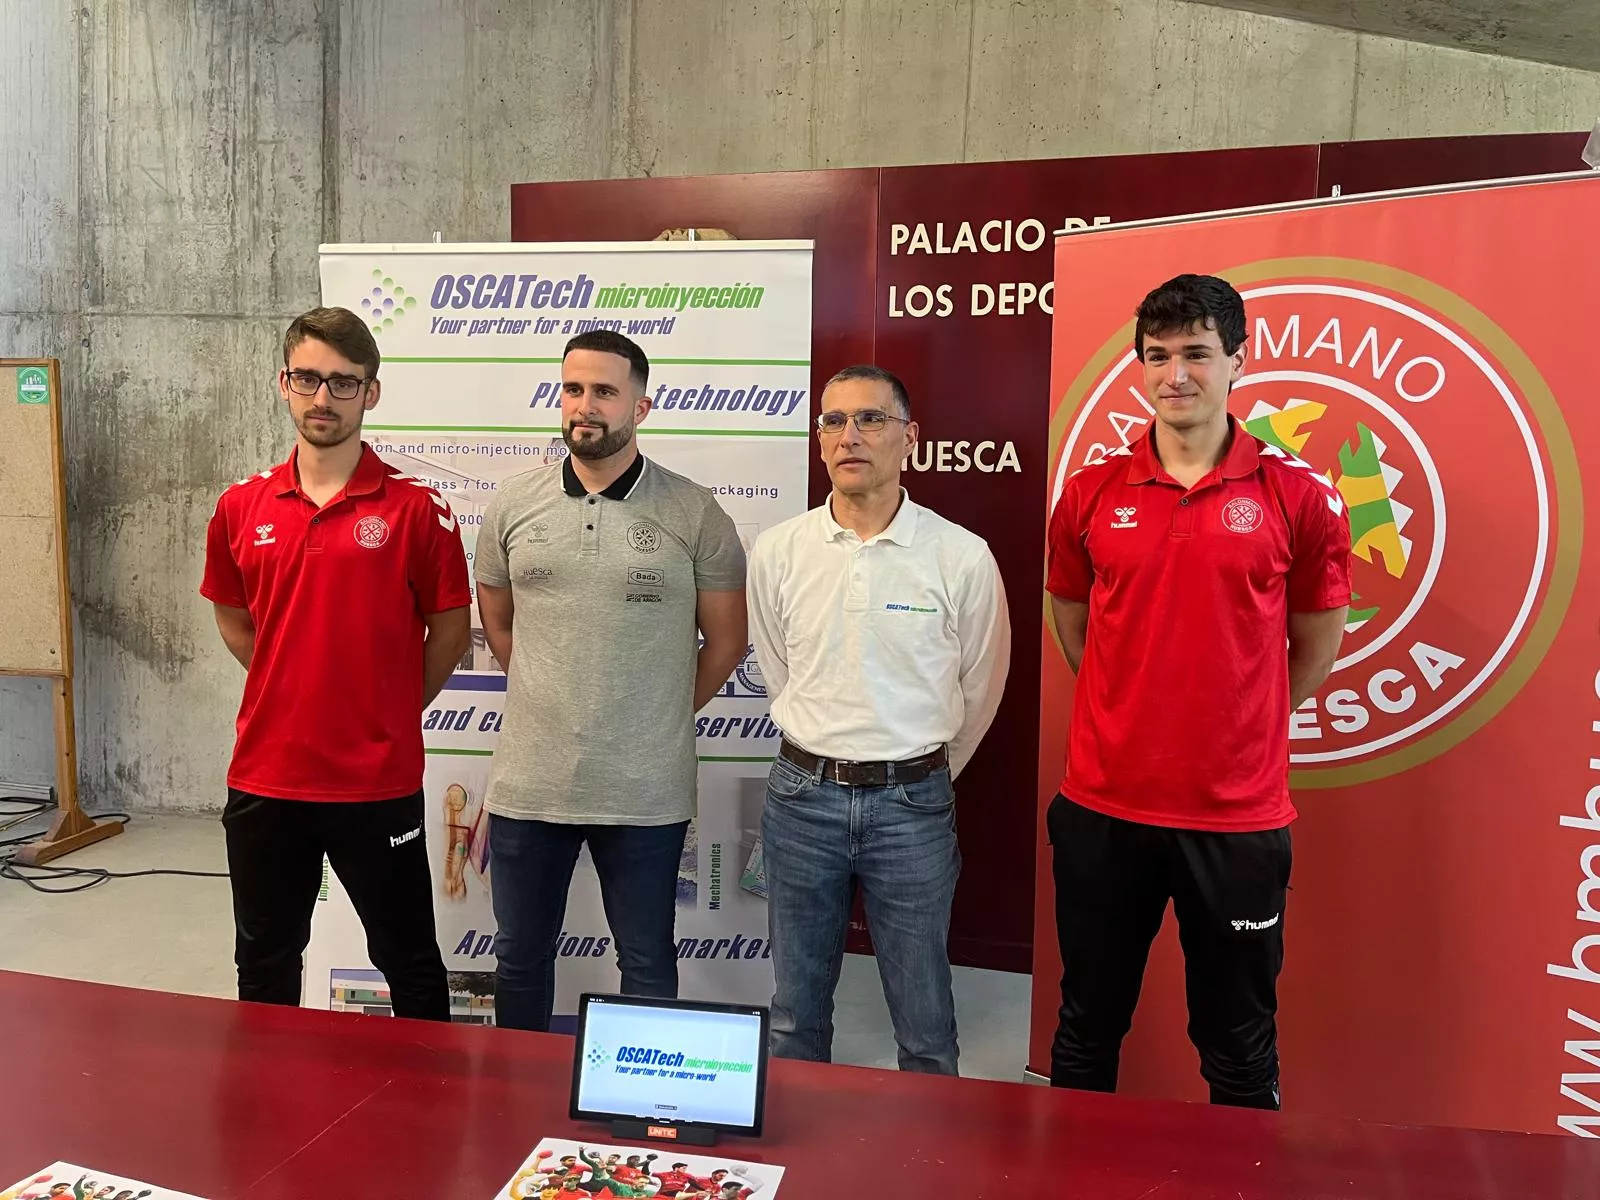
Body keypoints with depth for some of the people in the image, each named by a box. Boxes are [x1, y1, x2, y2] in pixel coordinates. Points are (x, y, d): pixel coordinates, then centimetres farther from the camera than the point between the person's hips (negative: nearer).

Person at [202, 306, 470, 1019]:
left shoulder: (416, 508, -8)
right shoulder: (240, 508, 3)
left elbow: (450, 627, 0)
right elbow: (232, 618, 17)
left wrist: (392, 713, 1)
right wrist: (289, 693, 9)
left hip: (379, 784, -3)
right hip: (264, 778, 4)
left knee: (411, 967, 12)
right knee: (263, 968, 21)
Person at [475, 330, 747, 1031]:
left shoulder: (694, 514, -6)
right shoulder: (512, 505, 2)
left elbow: (725, 639, 2)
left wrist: (658, 716, 4)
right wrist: (551, 699, 12)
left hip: (645, 790, -2)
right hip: (528, 782, 3)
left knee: (646, 962, 13)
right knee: (520, 958, 19)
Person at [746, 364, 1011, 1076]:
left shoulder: (962, 556, -8)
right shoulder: (776, 552, -2)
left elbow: (979, 690, 6)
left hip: (913, 806, -2)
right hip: (801, 798, 2)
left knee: (926, 1029, 9)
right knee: (796, 1015, 16)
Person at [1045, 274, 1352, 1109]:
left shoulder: (1297, 498, -4)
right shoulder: (1090, 495, 1)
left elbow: (1317, 648, 7)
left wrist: (1238, 726, 11)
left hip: (1238, 815, -1)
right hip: (1103, 807, 2)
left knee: (1240, 1051, 14)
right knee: (1086, 1033, 17)